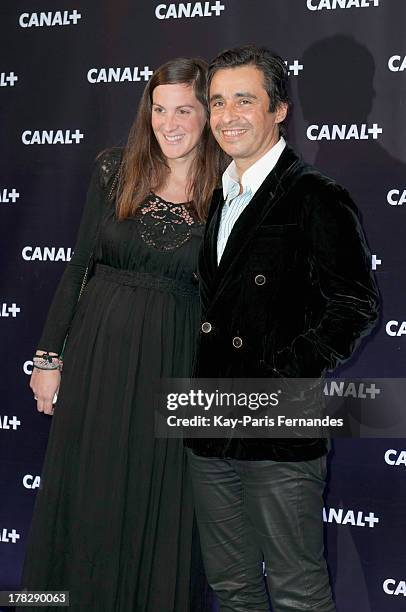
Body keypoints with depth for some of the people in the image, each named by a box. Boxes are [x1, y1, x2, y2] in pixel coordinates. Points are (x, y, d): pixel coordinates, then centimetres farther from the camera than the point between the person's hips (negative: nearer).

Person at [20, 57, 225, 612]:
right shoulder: (114, 171, -2)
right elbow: (78, 265, 1)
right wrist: (49, 356, -1)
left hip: (173, 359, -1)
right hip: (98, 348, 1)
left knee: (161, 500, 10)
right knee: (86, 490, 12)